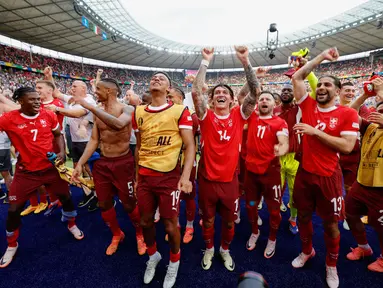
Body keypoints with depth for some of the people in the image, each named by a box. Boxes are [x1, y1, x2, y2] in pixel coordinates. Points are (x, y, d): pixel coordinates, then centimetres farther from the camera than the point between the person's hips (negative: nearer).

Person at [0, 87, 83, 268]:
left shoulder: (49, 115, -6)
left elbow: (58, 134, 7)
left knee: (66, 197, 14)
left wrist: (62, 152, -5)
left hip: (51, 168, 2)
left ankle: (72, 225, 43)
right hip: (26, 172, -1)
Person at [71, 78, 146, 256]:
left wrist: (90, 106, -32)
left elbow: (118, 124, -35)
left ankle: (140, 234, 33)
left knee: (129, 204, 5)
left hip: (123, 163, -6)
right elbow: (94, 140, 7)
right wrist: (80, 164, 1)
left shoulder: (126, 109, -11)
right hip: (102, 163, 6)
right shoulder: (99, 113, 7)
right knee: (104, 205, 15)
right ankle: (117, 234, 41)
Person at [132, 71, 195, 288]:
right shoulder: (139, 112, 8)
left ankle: (174, 261, 37)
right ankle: (153, 255, 45)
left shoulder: (179, 111, -6)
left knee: (170, 224, 7)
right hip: (144, 176, 5)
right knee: (146, 221, 16)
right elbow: (139, 147, 15)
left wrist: (186, 176, -19)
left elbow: (190, 146, -8)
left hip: (169, 176, -4)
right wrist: (137, 175, 17)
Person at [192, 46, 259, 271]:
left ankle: (225, 249, 47)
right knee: (208, 220, 19)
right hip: (207, 179, 0)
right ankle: (209, 249, 46)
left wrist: (245, 61, -17)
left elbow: (256, 92, -12)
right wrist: (206, 61, -17)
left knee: (229, 221, 20)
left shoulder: (239, 116, -2)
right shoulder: (207, 116, -5)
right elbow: (196, 91, -18)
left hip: (230, 179, 1)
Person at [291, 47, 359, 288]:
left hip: (328, 176, -3)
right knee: (303, 216, 17)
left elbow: (347, 146, -15)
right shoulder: (308, 106, 2)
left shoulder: (348, 114, -7)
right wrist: (322, 57, 0)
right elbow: (297, 78, 1)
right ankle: (307, 251, 42)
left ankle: (331, 265, 35)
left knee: (331, 223, 12)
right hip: (304, 173, 3)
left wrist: (315, 131, -20)